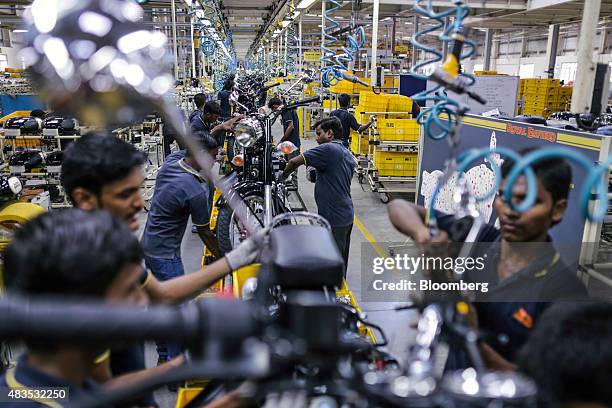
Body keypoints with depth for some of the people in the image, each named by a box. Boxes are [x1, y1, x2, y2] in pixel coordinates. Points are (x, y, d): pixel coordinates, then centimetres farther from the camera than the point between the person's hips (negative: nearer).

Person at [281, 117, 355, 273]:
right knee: (341, 260, 18)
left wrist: (284, 175, -1)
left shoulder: (328, 149, -14)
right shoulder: (347, 154, 15)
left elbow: (294, 162, -18)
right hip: (346, 215, 10)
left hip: (333, 219, -10)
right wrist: (318, 175, 17)